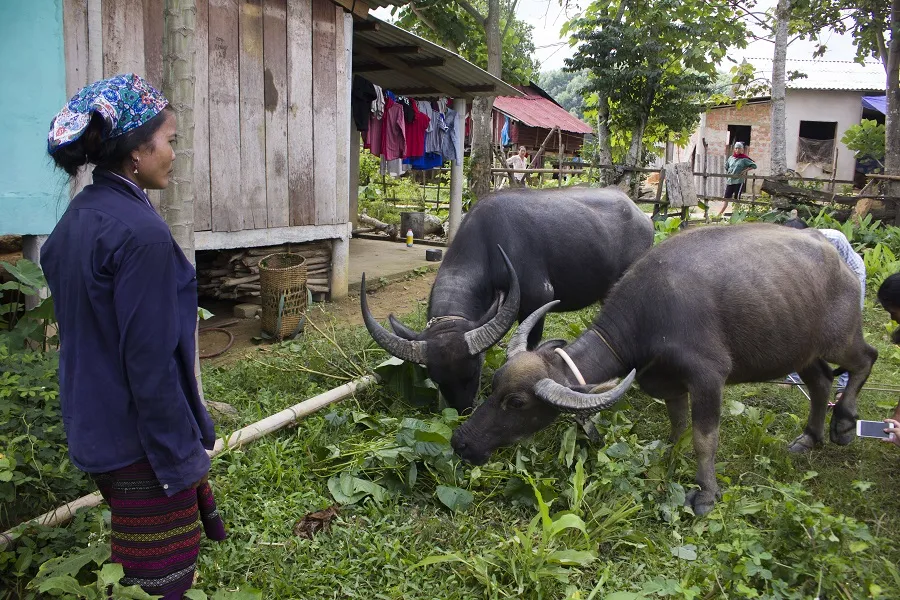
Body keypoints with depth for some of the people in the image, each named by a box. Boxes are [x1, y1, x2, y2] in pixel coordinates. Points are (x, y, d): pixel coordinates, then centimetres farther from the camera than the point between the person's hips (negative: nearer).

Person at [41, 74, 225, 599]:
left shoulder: (77, 217, 5)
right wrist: (182, 459, -15)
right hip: (142, 443, -9)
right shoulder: (140, 232, -23)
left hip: (93, 431, 9)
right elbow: (150, 364, -23)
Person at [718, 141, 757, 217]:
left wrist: (745, 170, -10)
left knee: (736, 198, -4)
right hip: (730, 181, 4)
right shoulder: (731, 158, 11)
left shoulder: (744, 159, -2)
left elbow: (754, 165, -3)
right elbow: (726, 166, 28)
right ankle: (720, 213, 5)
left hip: (739, 181, -4)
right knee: (726, 198, 4)